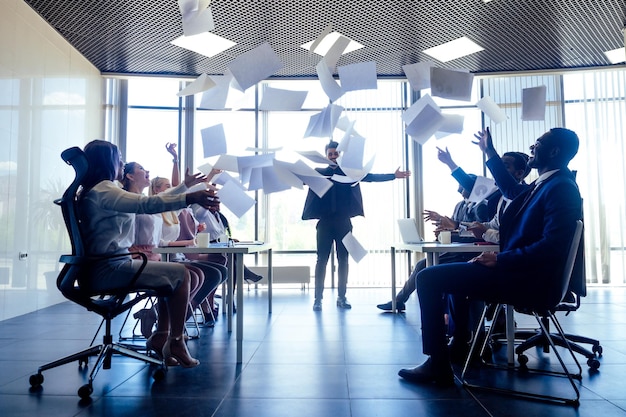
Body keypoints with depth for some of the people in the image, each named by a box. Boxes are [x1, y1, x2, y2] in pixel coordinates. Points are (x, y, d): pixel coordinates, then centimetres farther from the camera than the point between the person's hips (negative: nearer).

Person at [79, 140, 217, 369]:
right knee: (180, 274, -11)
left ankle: (161, 337, 9)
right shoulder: (102, 189, -13)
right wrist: (188, 198, -32)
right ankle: (176, 342, -2)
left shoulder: (96, 190, 19)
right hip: (110, 268, -10)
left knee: (172, 275, 11)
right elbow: (145, 204, -27)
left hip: (112, 264, 10)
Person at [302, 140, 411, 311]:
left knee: (343, 260, 5)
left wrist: (393, 175, -3)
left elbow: (370, 177, 4)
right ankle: (318, 298, 6)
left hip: (343, 222, 2)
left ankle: (342, 297, 14)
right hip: (325, 222, -1)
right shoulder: (318, 172, 7)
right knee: (322, 260, 0)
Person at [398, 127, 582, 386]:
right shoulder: (544, 184, 14)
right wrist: (490, 151, 40)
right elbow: (512, 190, 36)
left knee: (429, 278, -14)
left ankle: (438, 365, -7)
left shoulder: (561, 187, -14)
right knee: (455, 270, 30)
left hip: (528, 281, -11)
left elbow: (552, 246, -25)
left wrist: (500, 259, -23)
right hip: (518, 270, 11)